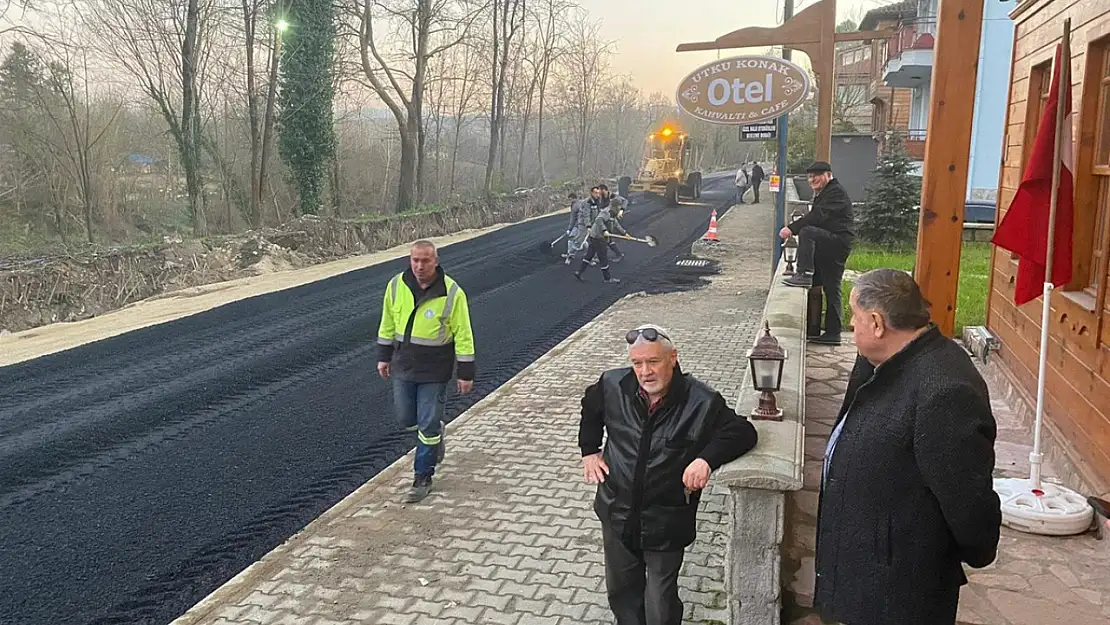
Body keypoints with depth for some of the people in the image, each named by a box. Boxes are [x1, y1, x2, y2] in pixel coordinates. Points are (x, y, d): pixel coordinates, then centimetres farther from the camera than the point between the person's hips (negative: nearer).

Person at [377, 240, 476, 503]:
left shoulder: (452, 293, -15)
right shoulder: (396, 285, -4)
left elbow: (463, 335, -10)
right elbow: (388, 323, 10)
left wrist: (466, 373, -8)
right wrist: (384, 356, 13)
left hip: (434, 372, -4)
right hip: (403, 366, 4)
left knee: (428, 425, 2)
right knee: (406, 419, 14)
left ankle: (422, 479, 18)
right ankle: (436, 436, 46)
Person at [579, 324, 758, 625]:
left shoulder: (703, 402, -20)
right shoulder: (612, 385, -9)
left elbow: (743, 432, -13)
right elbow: (591, 408, 13)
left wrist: (707, 458, -29)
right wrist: (589, 450, 8)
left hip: (667, 523, -3)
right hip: (617, 515, 4)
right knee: (621, 590, 24)